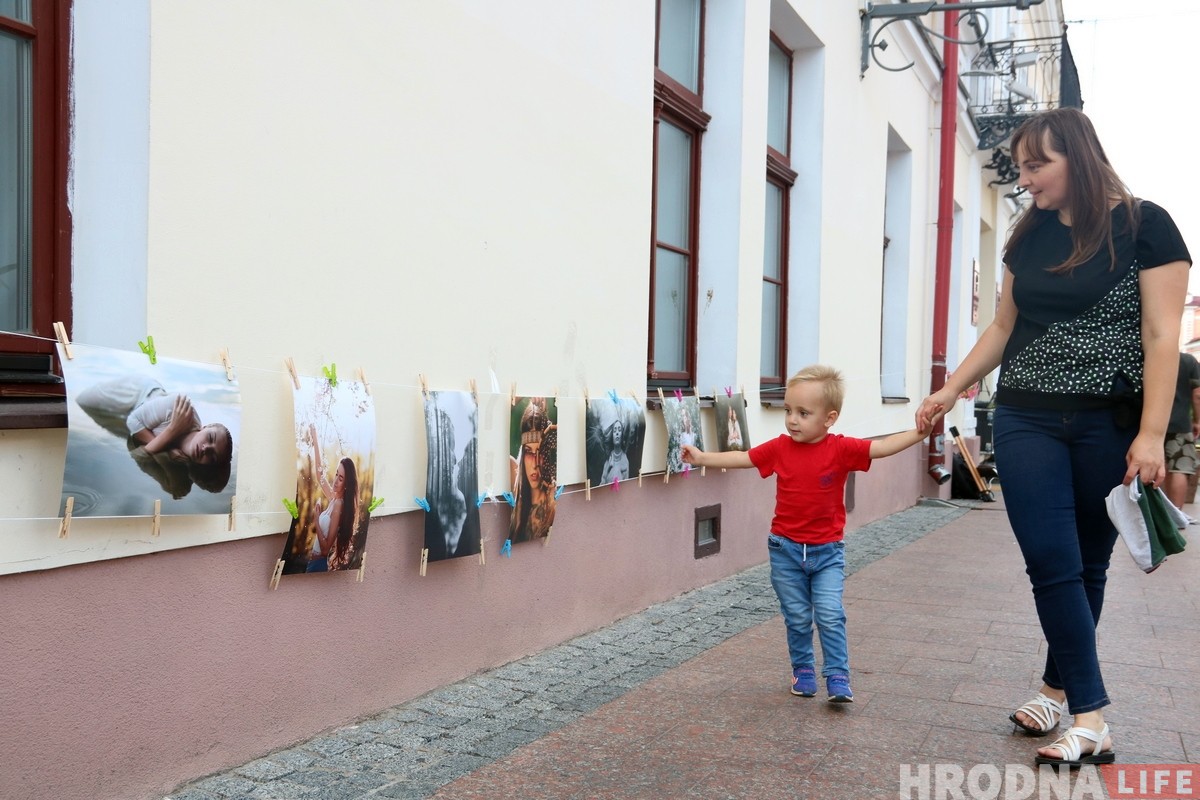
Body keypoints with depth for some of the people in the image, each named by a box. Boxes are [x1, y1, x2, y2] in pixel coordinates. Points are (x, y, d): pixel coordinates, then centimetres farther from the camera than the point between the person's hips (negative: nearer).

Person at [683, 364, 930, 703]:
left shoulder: (841, 449, -10)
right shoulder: (780, 447, -4)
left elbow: (881, 447, -15)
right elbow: (743, 458, 1)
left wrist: (918, 433, -27)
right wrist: (703, 457, -6)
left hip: (827, 550, -2)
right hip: (786, 549, 2)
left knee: (830, 615, -7)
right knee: (797, 617, 11)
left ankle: (838, 678, 3)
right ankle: (803, 671, 26)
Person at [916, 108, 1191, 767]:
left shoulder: (1143, 226, -4)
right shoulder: (1029, 237, 10)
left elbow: (1162, 336, -9)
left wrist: (1151, 435, -15)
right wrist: (949, 390, 10)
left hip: (1111, 426, -3)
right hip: (1027, 422, 3)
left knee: (1088, 565, 7)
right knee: (1052, 563, -4)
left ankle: (1059, 686, 21)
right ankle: (1091, 716, 3)